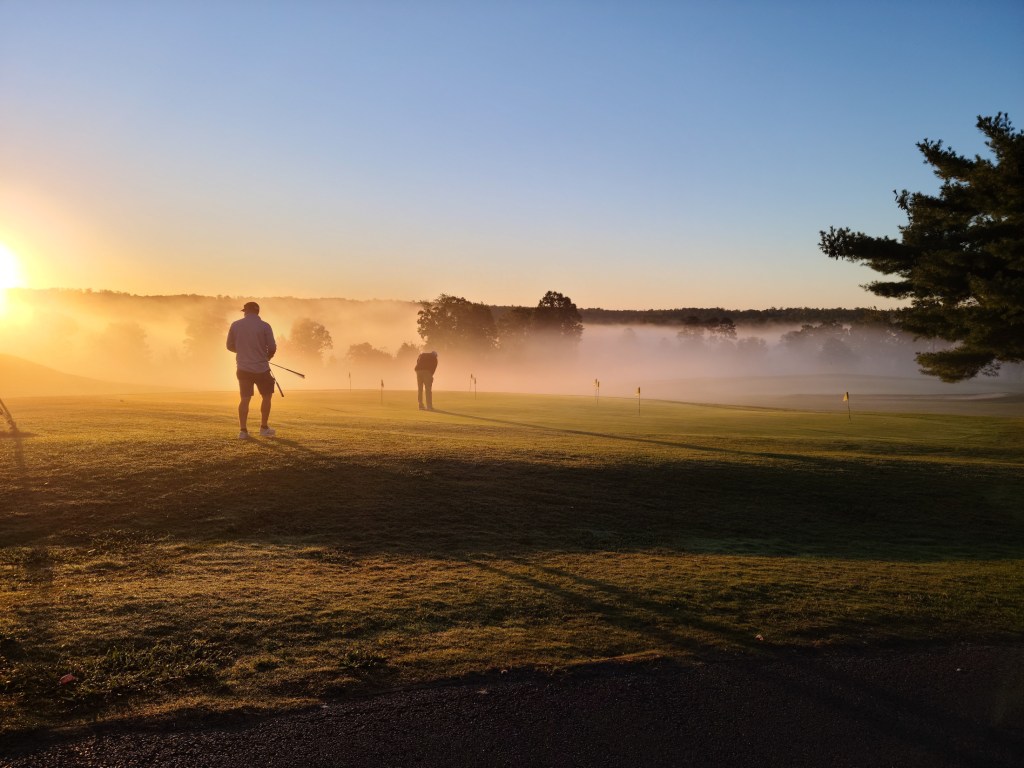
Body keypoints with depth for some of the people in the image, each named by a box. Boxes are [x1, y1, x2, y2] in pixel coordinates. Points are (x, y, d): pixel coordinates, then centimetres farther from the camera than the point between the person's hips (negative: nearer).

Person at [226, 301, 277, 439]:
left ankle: (243, 430, 3)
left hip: (243, 368, 3)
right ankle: (264, 428, 15)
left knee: (245, 399, 8)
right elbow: (272, 348, -8)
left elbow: (230, 346, 6)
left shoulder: (235, 325, -1)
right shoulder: (264, 326, -8)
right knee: (266, 396, 14)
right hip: (261, 368, -2)